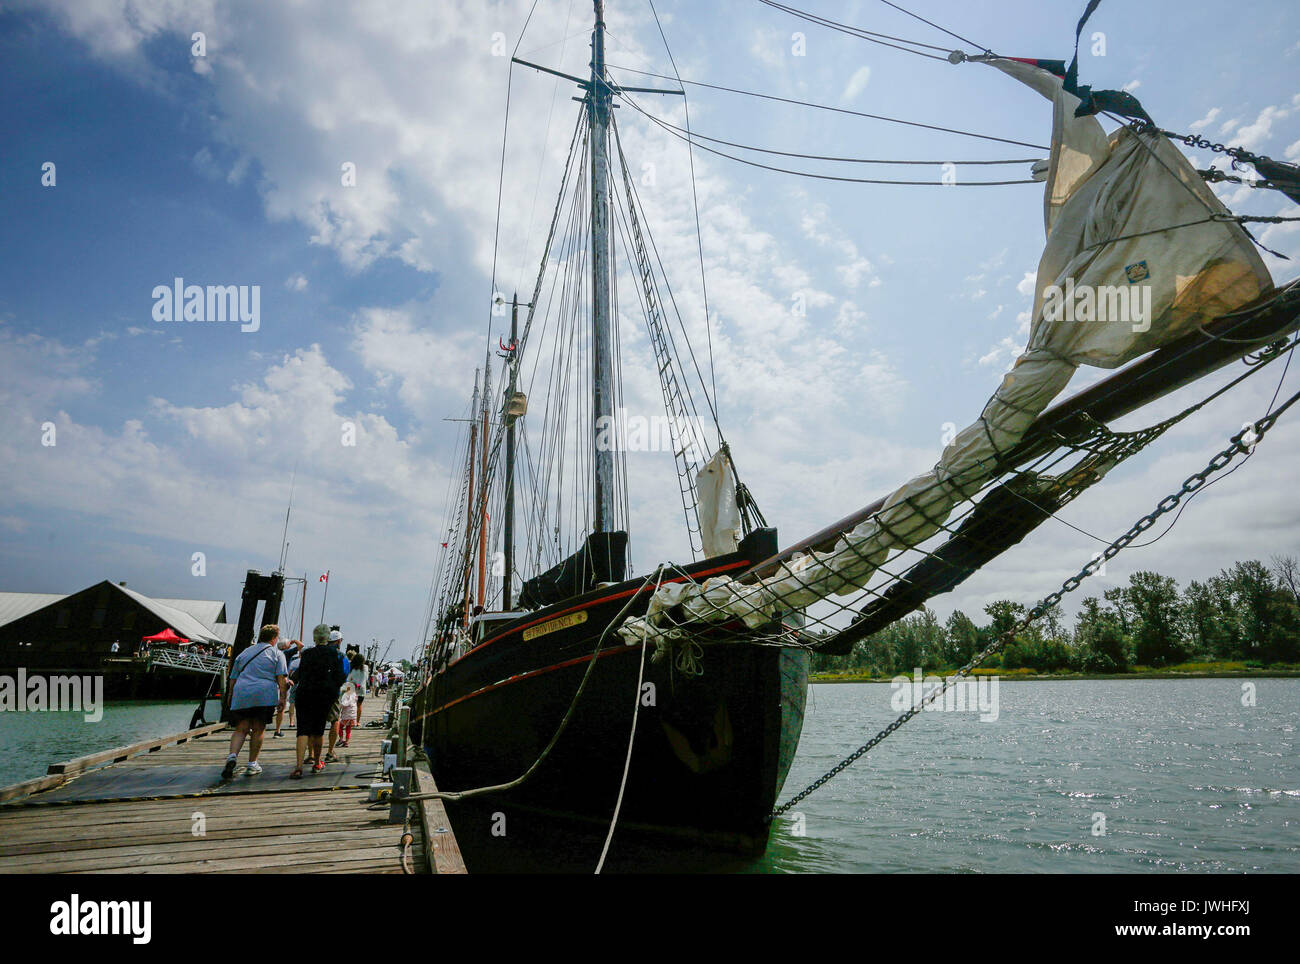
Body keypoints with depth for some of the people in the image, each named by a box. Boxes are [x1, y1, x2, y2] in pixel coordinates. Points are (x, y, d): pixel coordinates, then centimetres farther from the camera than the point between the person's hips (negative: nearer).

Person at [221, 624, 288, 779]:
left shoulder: (244, 653, 22)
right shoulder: (277, 653, 9)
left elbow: (233, 678, 23)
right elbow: (282, 678, -1)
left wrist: (231, 697, 31)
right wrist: (282, 697, 0)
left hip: (241, 695, 3)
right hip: (265, 695, -3)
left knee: (241, 729, 4)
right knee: (258, 729, 6)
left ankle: (232, 756, -20)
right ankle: (252, 764, 10)